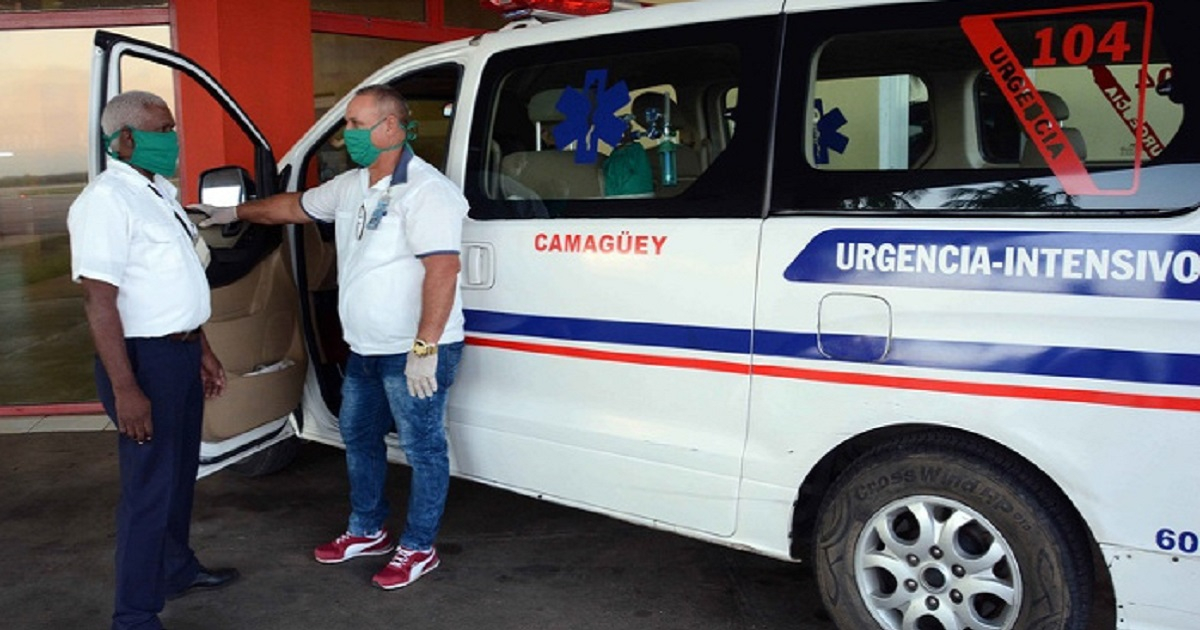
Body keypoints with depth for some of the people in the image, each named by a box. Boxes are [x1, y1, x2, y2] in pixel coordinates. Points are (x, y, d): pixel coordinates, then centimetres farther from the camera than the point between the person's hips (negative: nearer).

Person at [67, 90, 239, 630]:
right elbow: (99, 300, -23)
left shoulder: (158, 192, 12)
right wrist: (124, 389, -25)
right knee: (149, 486, -2)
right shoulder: (108, 199, -17)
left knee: (180, 470, 21)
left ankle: (176, 567, 39)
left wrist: (203, 350, 21)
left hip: (180, 351, 9)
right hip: (144, 359, -9)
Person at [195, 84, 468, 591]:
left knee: (422, 449, 3)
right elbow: (295, 206, 28)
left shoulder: (425, 191, -19)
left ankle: (418, 548, 18)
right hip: (365, 350, 10)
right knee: (358, 436, 21)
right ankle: (367, 531, 39)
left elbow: (442, 269, -27)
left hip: (415, 354, -10)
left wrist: (425, 348, -30)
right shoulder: (349, 187, 10)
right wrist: (236, 213, 35)